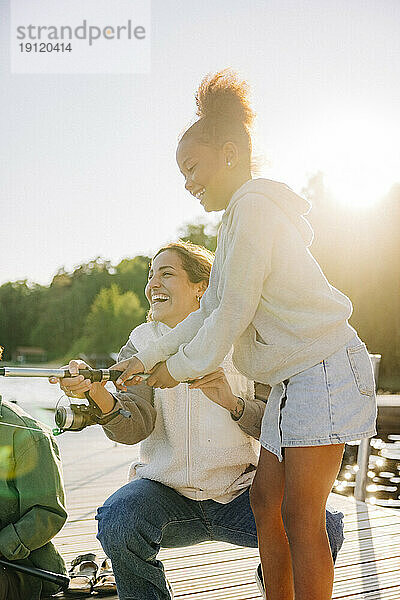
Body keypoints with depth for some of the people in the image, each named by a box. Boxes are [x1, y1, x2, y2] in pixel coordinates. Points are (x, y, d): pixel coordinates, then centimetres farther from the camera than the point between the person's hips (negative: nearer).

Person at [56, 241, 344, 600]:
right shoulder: (142, 346, 2)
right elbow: (133, 426, -15)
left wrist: (233, 402, -25)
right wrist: (96, 393, -36)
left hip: (238, 492, 0)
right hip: (165, 491, 0)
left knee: (324, 528, -21)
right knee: (117, 519, -32)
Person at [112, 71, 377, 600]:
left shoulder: (252, 207, -15)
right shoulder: (241, 216, 18)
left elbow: (233, 313, -16)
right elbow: (209, 312, 20)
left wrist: (181, 367, -2)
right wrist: (148, 358, 17)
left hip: (324, 369, -10)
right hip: (292, 378, 10)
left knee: (300, 516, -8)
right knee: (266, 501, 10)